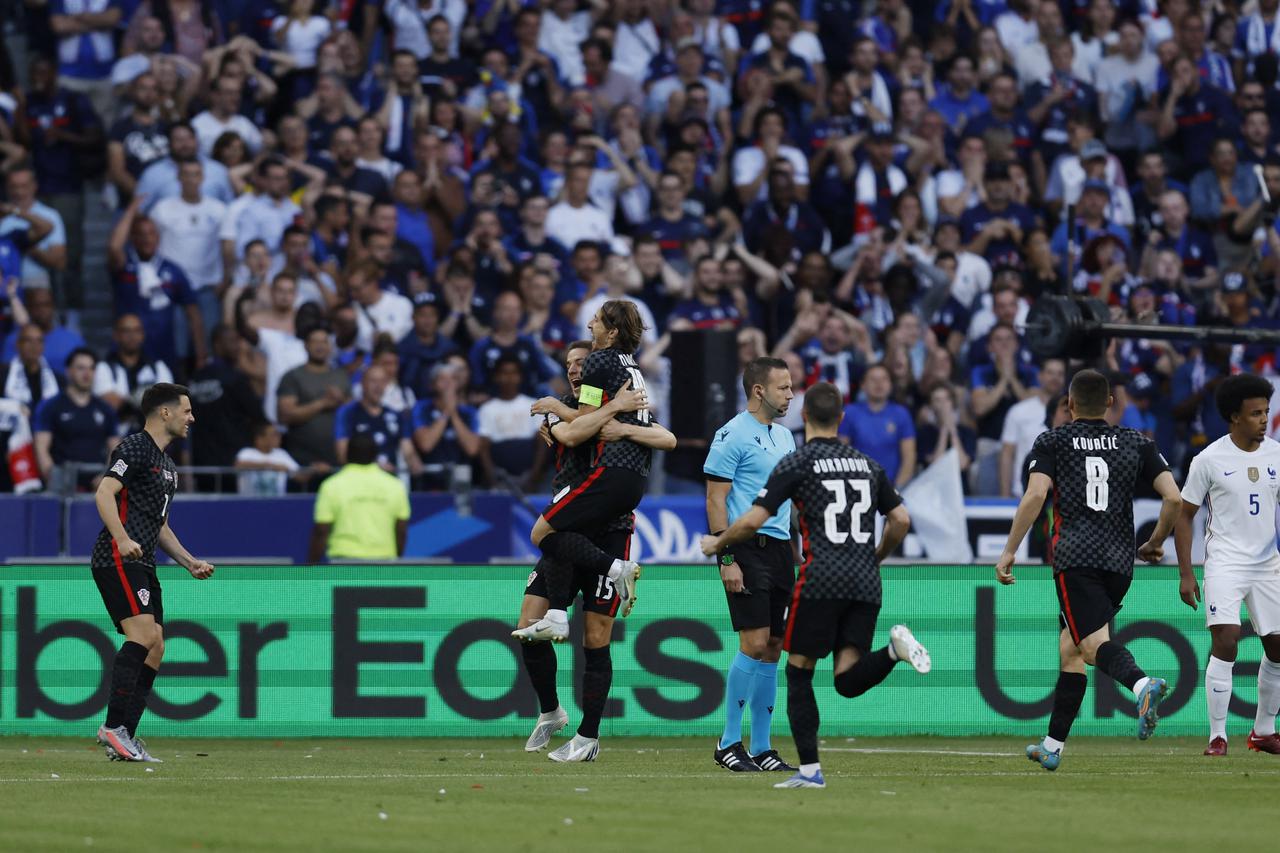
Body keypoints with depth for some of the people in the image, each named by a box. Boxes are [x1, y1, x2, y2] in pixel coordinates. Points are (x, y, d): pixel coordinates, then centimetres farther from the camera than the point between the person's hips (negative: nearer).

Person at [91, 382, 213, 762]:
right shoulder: (134, 448, -5)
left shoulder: (167, 466, 25)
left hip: (143, 565, 10)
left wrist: (190, 562, 23)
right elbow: (104, 493, -18)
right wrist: (123, 539, -31)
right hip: (118, 560, -10)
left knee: (154, 649, 4)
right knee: (143, 633, -22)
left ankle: (125, 738, 4)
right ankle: (114, 726, -24)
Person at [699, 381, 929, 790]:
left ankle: (809, 769, 1)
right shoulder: (867, 464, 16)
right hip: (865, 583, 4)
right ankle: (895, 648, -25)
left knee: (798, 671, 8)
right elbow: (901, 520, 17)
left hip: (820, 581, -4)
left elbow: (751, 522, -5)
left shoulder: (797, 464, 0)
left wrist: (717, 543, 14)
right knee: (848, 681, 3)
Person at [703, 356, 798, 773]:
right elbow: (715, 499, -11)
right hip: (747, 548, -8)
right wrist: (727, 559, -17)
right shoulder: (733, 435, -8)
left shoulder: (784, 437, 16)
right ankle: (729, 742, -5)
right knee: (755, 643, -13)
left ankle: (761, 747, 11)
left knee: (773, 649, 7)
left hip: (780, 548, 8)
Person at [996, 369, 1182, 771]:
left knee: (1094, 643, -18)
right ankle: (1053, 746, 18)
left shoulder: (1053, 442, 7)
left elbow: (1034, 496, -8)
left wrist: (1009, 552, -2)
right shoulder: (1137, 444, 15)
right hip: (1120, 561, 4)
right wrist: (1155, 543, 22)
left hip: (1076, 557, -4)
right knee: (1070, 647, 17)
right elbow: (1174, 499, 5)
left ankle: (1142, 683, -50)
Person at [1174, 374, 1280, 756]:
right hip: (1225, 563, -5)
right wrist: (1185, 574, -5)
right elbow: (1184, 515, 0)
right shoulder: (1210, 460, -6)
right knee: (1225, 641, -18)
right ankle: (1217, 736, -13)